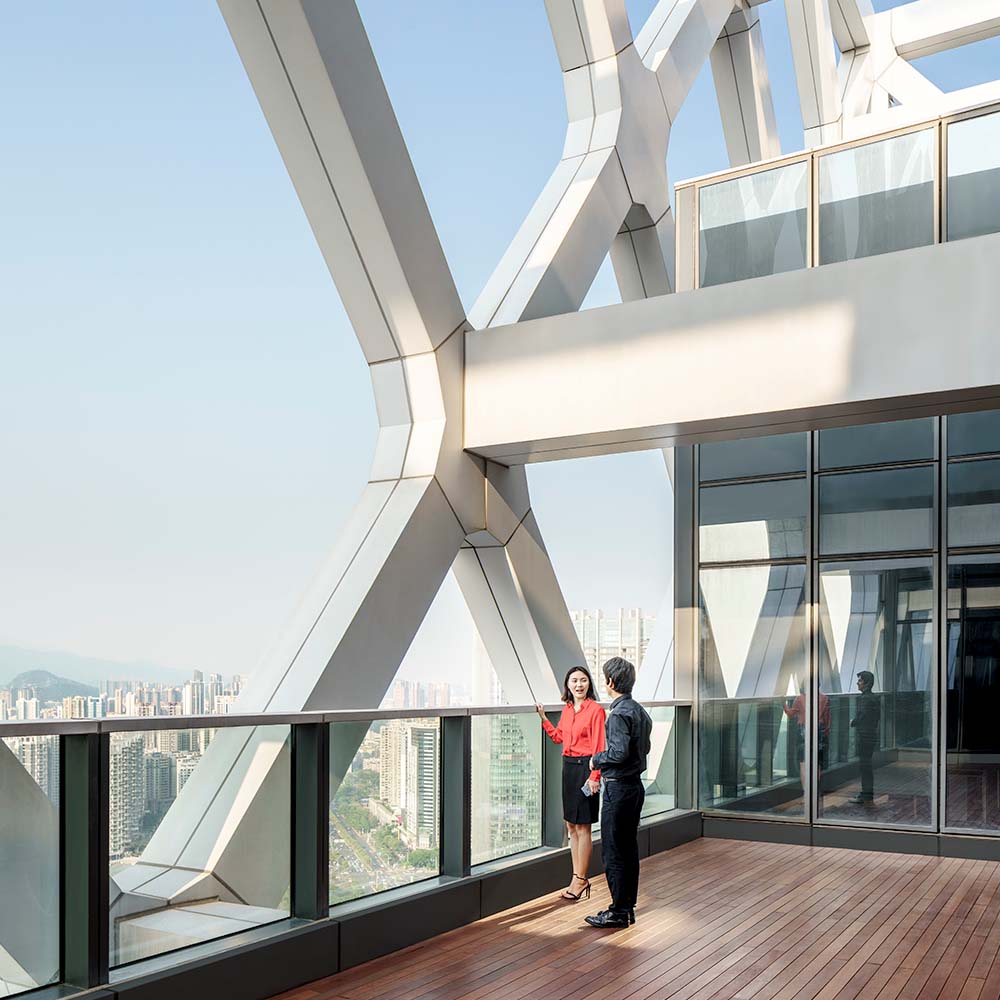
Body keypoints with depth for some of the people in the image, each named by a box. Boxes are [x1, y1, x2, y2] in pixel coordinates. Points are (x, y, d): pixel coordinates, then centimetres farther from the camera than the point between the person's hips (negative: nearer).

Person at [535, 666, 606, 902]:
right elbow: (558, 737, 23)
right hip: (568, 767, 8)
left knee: (582, 827, -1)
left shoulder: (595, 710, -12)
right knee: (571, 825, 12)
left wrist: (594, 776, -19)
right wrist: (543, 718, 15)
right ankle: (577, 878, 21)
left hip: (585, 768, -8)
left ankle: (581, 880, 8)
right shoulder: (567, 709, 10)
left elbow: (598, 747, -14)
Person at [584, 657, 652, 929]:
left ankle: (618, 912, 5)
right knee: (629, 848, 14)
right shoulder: (640, 711, 10)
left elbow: (618, 752, -28)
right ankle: (628, 907, 22)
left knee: (613, 852, -1)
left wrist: (596, 759, -10)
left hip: (619, 788, -9)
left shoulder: (619, 714, -19)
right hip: (636, 784, 9)